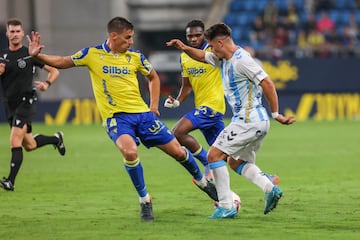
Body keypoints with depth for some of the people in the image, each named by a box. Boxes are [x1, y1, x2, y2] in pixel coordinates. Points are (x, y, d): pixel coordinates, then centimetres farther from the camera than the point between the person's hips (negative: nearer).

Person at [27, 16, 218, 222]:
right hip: (115, 117, -3)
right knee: (130, 151, -33)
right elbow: (62, 62, 7)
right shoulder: (92, 54, -3)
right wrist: (37, 55, -8)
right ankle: (144, 200, -12)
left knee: (178, 152, 4)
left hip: (142, 113, 3)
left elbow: (153, 77, 20)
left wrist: (154, 106, 11)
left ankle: (202, 181, 35)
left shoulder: (136, 57, 3)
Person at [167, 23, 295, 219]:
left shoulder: (241, 60, -17)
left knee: (214, 155, -7)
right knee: (236, 162, 19)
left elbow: (267, 83, -20)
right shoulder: (223, 59, 12)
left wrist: (276, 114, -17)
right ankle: (270, 189, 3)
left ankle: (226, 207, -10)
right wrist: (184, 48, 9)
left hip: (248, 120, -10)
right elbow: (202, 56, 28)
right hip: (258, 122, 10)